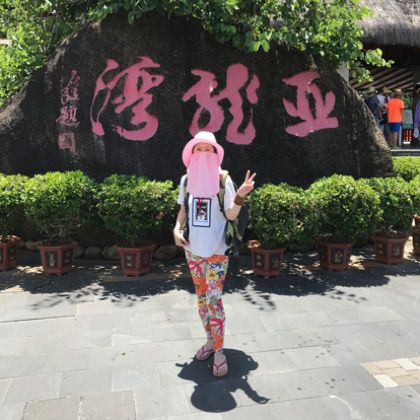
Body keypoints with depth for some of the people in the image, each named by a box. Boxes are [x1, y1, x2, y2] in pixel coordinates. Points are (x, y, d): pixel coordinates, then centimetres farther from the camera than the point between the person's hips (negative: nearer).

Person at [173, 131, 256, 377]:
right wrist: (177, 229, -2)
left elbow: (231, 215, -12)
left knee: (214, 299, -5)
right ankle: (210, 340, 31)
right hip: (193, 248, 5)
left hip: (216, 249, -4)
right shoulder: (187, 179, 3)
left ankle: (219, 350, 7)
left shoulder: (223, 179, -9)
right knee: (201, 296, 14)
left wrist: (240, 195, -29)